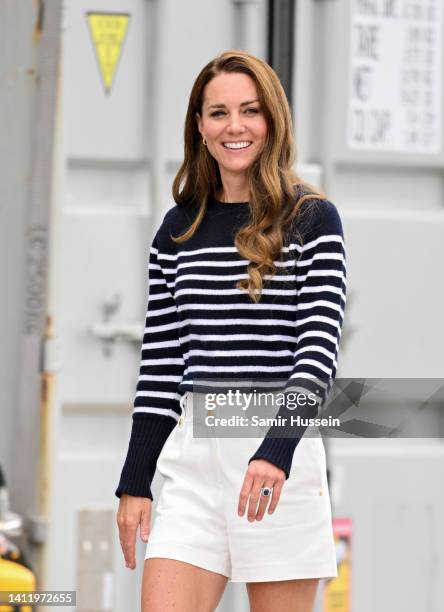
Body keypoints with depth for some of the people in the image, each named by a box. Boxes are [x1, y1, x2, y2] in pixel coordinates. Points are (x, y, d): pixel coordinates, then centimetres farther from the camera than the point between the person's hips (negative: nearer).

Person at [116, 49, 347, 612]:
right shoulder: (178, 228, 12)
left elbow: (319, 351, -9)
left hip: (282, 457, -3)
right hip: (194, 458, 3)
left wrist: (277, 450, -24)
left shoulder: (312, 219, 1)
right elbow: (160, 364, 13)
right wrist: (134, 484, 9)